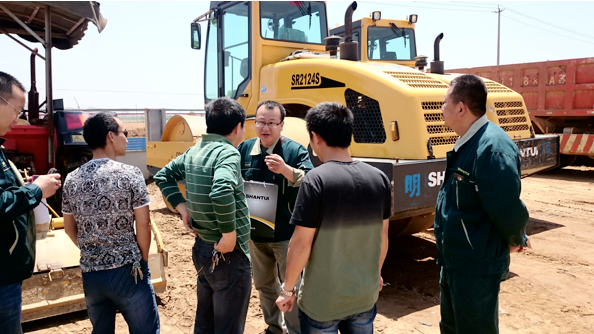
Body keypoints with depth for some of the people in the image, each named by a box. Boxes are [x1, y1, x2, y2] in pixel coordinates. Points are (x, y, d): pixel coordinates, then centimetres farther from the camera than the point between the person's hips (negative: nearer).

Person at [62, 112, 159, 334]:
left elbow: (69, 228, 11)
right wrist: (142, 261, 3)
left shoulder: (72, 179, 3)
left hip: (90, 273, 5)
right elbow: (143, 225, -11)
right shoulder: (129, 174, -12)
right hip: (127, 271, -5)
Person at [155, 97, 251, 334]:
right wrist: (230, 234, -24)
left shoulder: (193, 151, 7)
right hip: (228, 255, -8)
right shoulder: (228, 153, -19)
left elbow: (163, 176, 18)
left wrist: (182, 207, 11)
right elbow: (222, 193, -36)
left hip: (202, 250, 9)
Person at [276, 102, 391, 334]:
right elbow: (382, 235, 6)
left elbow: (301, 242, -18)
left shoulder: (317, 180, -21)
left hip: (322, 300, -4)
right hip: (365, 295, 5)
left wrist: (288, 289, -4)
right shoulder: (379, 178, -5)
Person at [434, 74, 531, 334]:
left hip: (476, 266, -10)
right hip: (454, 259, 10)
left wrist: (515, 240, -10)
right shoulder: (467, 143, 7)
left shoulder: (492, 147, -26)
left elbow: (507, 206, -28)